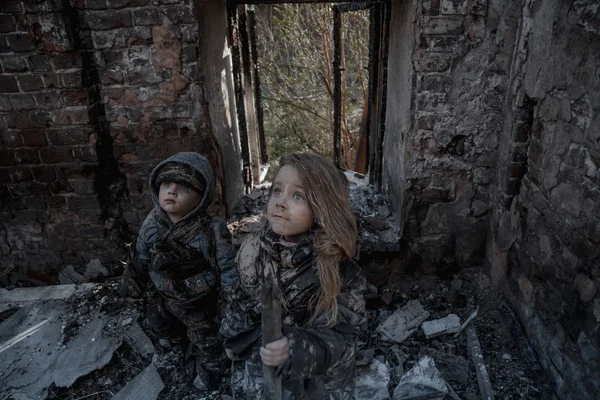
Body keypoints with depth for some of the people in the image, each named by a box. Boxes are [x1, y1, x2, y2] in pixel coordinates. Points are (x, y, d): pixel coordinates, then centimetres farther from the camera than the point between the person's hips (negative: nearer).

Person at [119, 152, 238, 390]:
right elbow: (140, 258, 0)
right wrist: (132, 284, 11)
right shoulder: (152, 223, -17)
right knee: (159, 325, 34)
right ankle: (175, 333, 68)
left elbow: (227, 270, -26)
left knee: (206, 339, 19)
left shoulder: (212, 232, -35)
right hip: (165, 297, 6)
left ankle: (210, 366, 50)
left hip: (200, 302, -6)